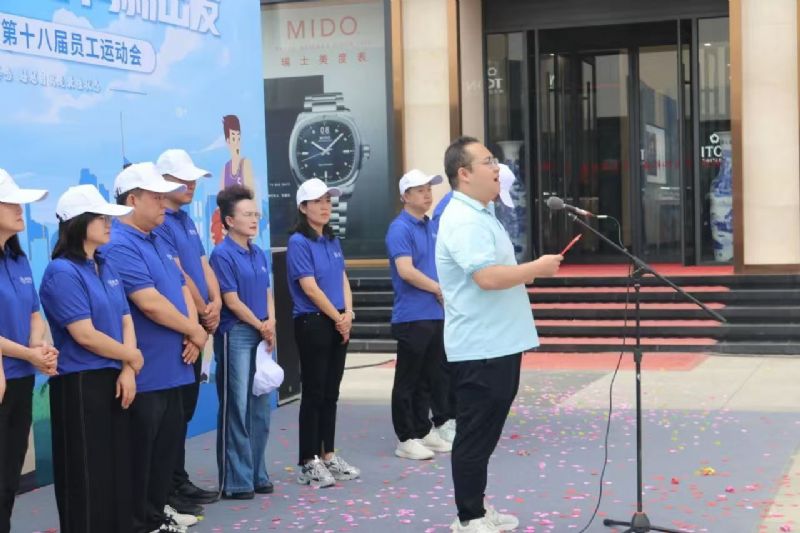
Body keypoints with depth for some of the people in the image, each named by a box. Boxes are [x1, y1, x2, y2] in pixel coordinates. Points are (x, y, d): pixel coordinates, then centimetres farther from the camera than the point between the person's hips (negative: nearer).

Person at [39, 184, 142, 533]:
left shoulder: (106, 268, 12)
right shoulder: (62, 272, -12)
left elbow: (126, 321, 10)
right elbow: (85, 335, -17)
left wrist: (127, 370, -5)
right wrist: (132, 357, -5)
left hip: (113, 381, 8)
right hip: (80, 385, -8)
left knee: (118, 468, 12)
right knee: (88, 475, -1)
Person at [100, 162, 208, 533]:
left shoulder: (159, 241, 14)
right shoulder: (118, 246, -17)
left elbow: (182, 288, 15)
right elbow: (151, 304, -23)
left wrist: (193, 332, -3)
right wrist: (195, 332, -10)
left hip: (171, 366, 9)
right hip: (143, 371, -9)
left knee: (168, 442, 17)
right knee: (139, 451, 1)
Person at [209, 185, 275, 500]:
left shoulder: (258, 254, 12)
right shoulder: (222, 254, -10)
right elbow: (232, 300, -13)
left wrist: (271, 323, -3)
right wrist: (261, 327, -5)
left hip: (262, 336, 8)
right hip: (236, 335, -7)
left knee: (261, 408, 11)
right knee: (236, 409, -4)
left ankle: (257, 474, 22)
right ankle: (235, 482, 3)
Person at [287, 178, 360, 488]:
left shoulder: (332, 241, 12)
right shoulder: (298, 243, -11)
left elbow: (343, 280, 11)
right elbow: (310, 288, -15)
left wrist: (348, 314, -4)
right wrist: (338, 318, -9)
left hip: (338, 324, 7)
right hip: (312, 324, -7)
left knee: (331, 393, 12)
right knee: (313, 393, -2)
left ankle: (328, 456, 21)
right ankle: (309, 463, 5)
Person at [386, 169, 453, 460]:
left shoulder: (431, 226, 13)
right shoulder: (400, 228, -12)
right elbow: (406, 271, -21)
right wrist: (439, 288, -10)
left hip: (436, 314, 8)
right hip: (412, 316, -8)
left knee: (429, 378, 14)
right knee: (408, 380, 0)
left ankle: (423, 431, 25)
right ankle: (406, 439, 8)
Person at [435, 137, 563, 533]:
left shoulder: (481, 214, 17)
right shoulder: (463, 220, -18)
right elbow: (487, 277, -28)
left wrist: (522, 273, 11)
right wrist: (538, 268, -17)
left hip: (497, 344, 10)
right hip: (480, 348, -10)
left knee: (484, 432, 16)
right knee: (475, 434, -2)